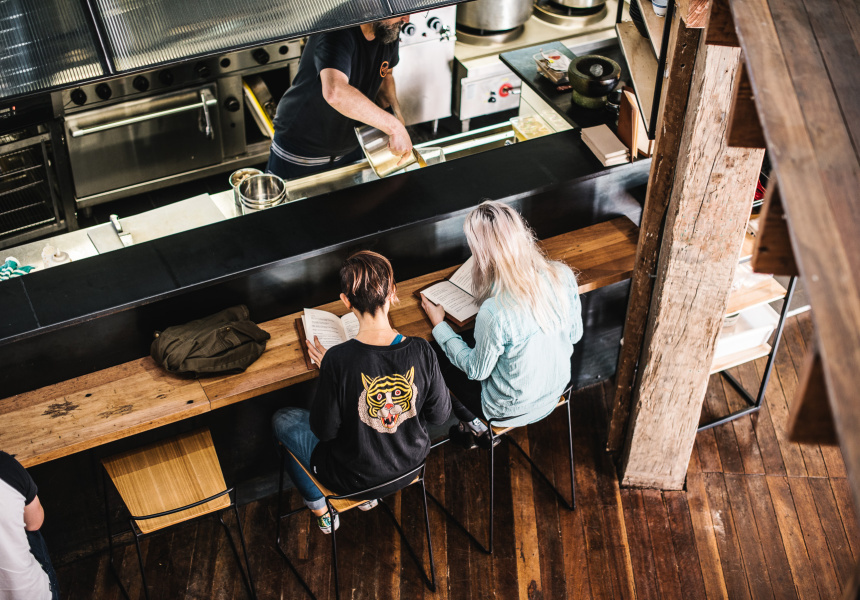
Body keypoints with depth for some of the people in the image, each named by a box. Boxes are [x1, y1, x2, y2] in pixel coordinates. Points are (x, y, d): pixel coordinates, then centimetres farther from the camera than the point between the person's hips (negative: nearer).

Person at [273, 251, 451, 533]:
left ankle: (321, 512, 37)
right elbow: (440, 415, -7)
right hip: (411, 462, 4)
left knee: (283, 419, 23)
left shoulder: (338, 361, -33)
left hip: (352, 478, -4)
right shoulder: (420, 351, -23)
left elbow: (324, 430, -19)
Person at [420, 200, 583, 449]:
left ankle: (476, 429, 39)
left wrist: (439, 325, -6)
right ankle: (476, 425, 40)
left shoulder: (494, 312, -37)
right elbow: (574, 335, -3)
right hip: (556, 390, 5)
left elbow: (477, 370, -17)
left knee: (443, 361, 19)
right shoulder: (563, 276, -21)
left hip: (512, 410, -5)